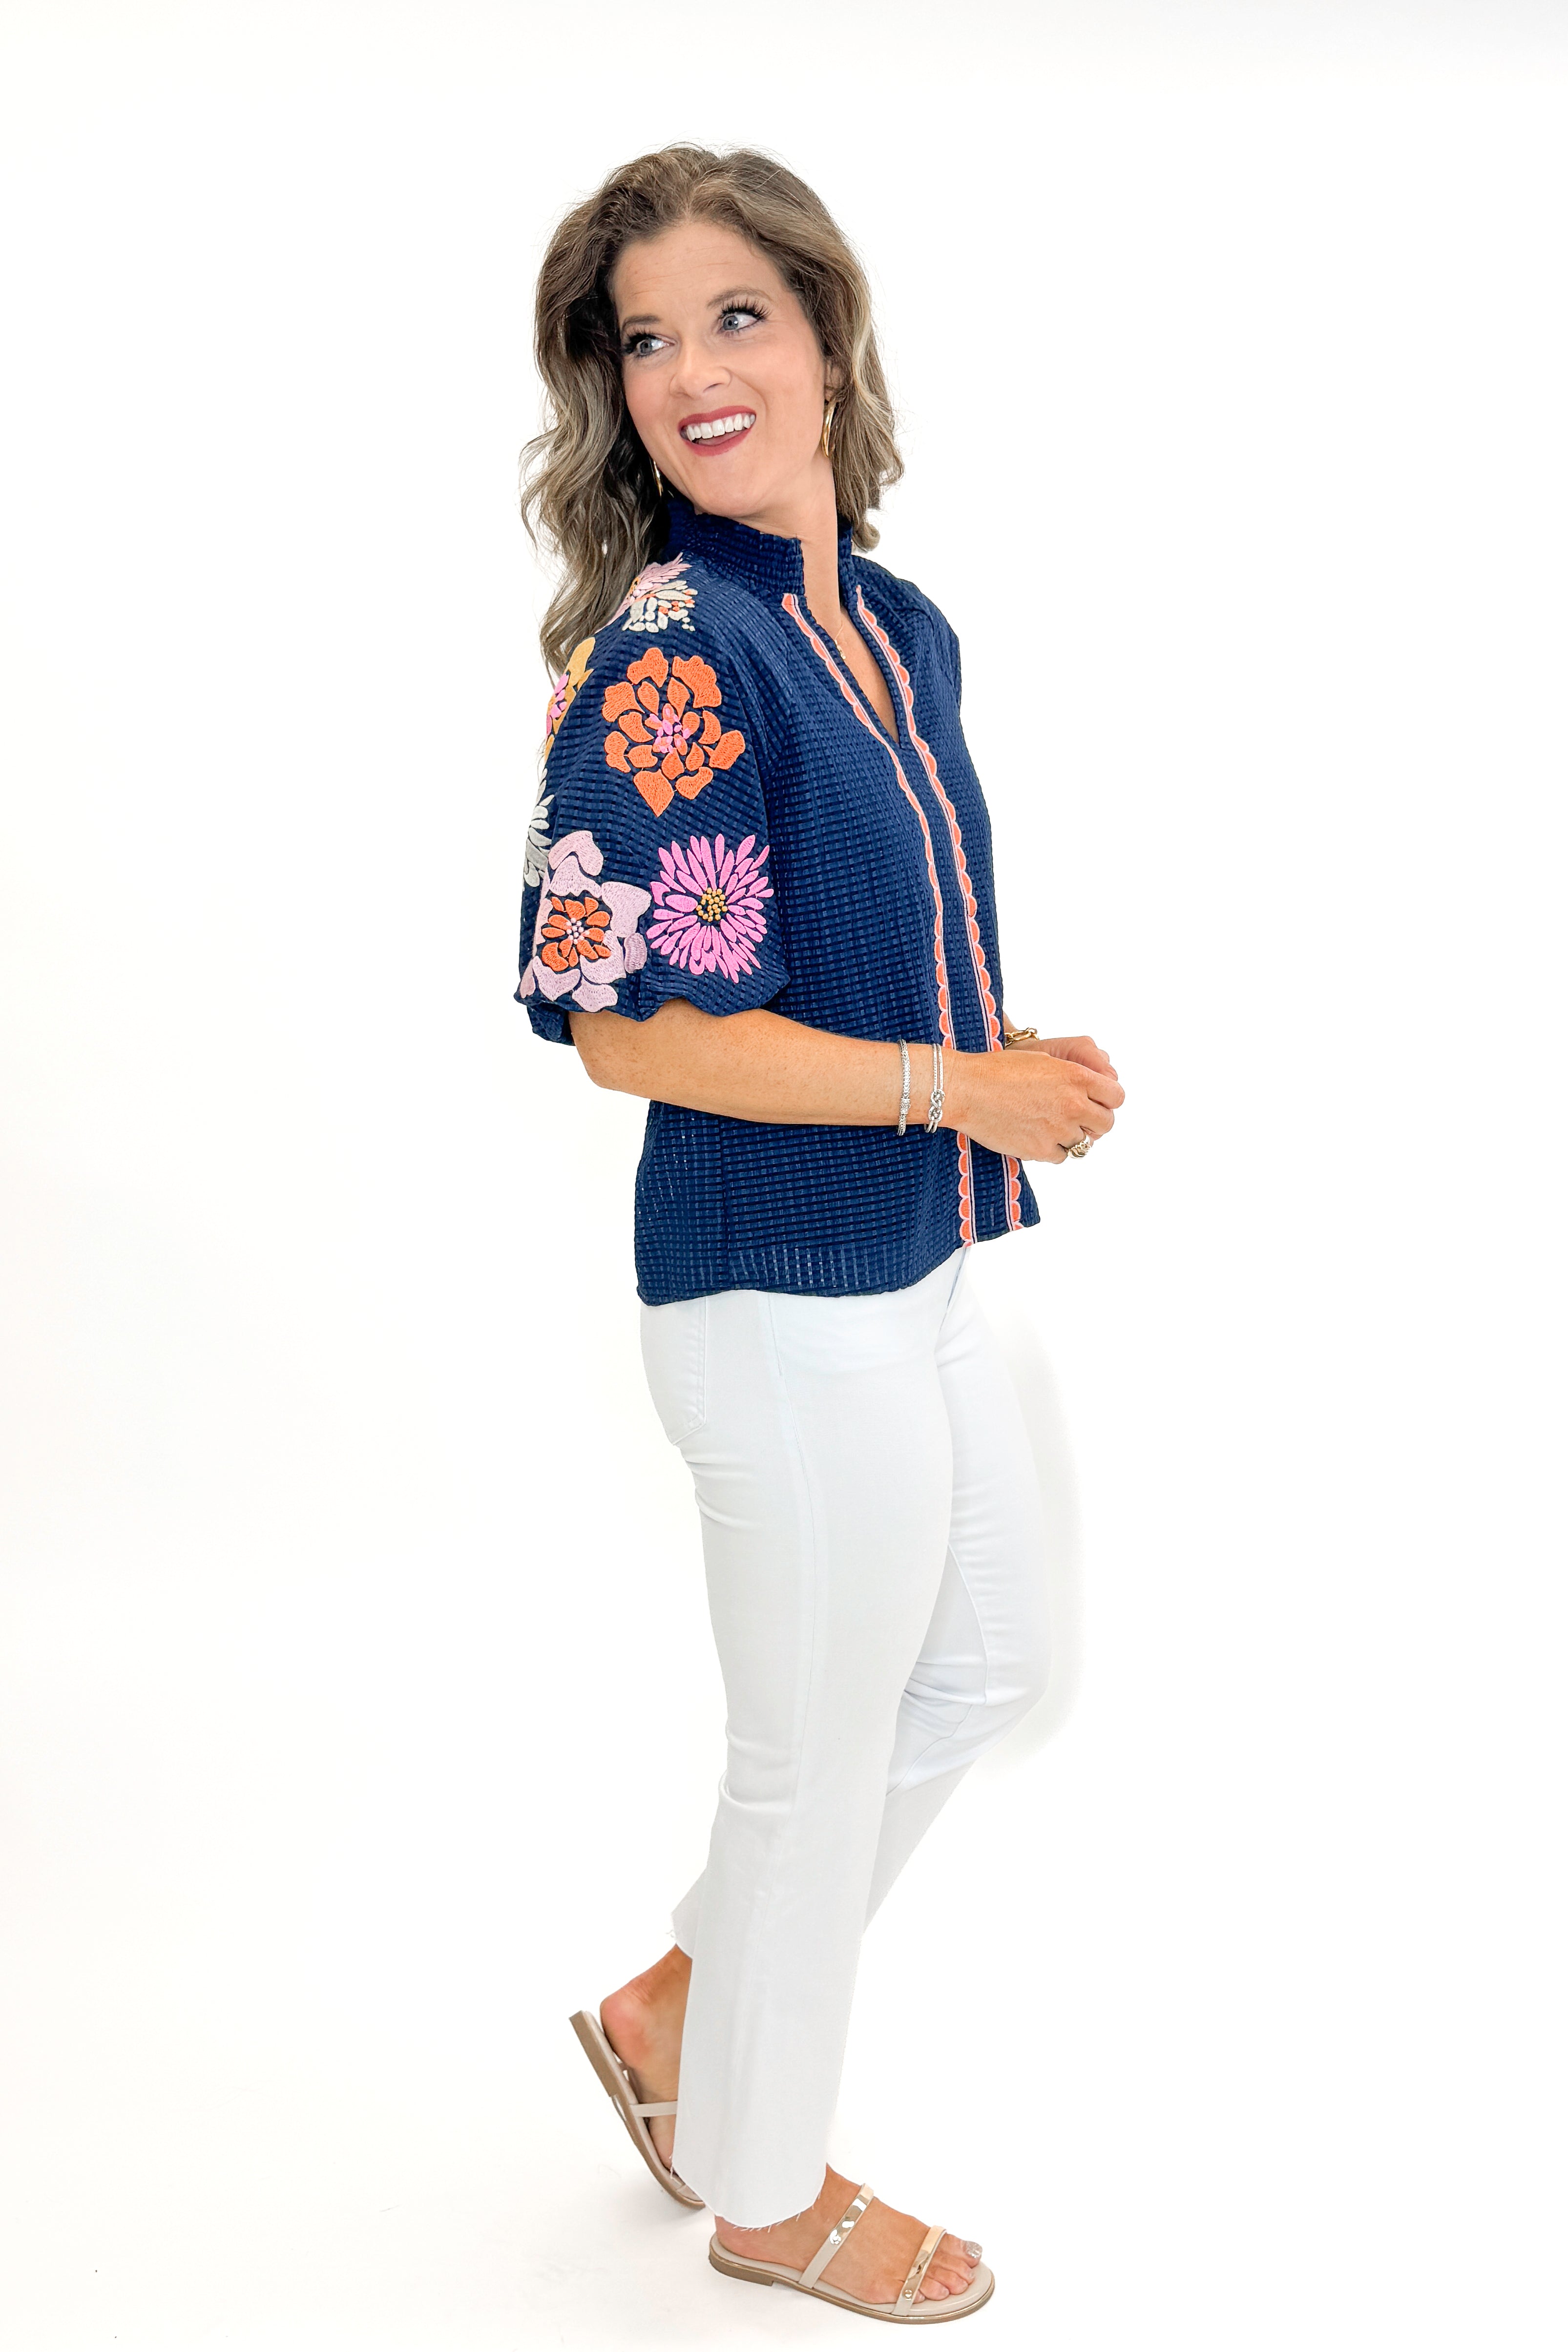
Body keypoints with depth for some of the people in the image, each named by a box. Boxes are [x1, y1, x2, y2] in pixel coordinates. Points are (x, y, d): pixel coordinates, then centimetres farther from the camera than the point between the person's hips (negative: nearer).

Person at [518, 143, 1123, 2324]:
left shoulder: (901, 625, 6)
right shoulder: (665, 654, -20)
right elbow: (626, 1028, -21)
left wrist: (1028, 1065, 0)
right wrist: (956, 1085, -20)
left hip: (916, 1266, 9)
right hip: (787, 1299, -9)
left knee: (983, 1666, 24)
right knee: (819, 1760, 9)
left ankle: (679, 2011, 40)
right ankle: (767, 2187, 35)